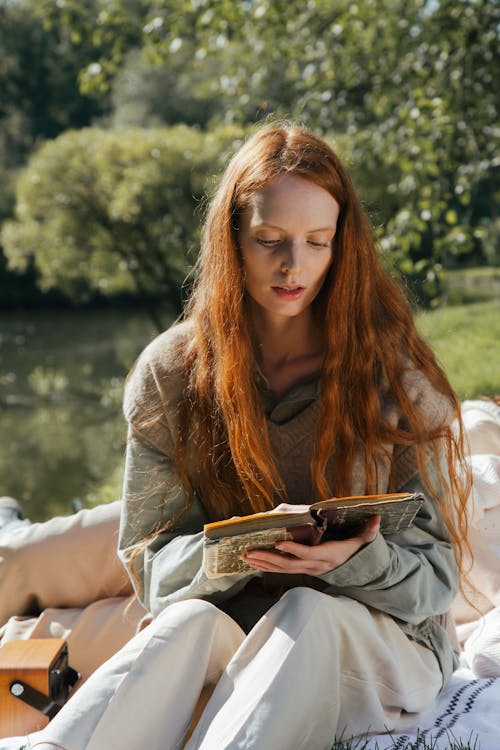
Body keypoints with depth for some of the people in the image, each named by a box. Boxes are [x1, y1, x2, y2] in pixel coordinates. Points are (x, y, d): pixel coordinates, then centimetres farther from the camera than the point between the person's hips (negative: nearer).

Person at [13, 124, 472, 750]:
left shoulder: (395, 372, -5)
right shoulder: (170, 374, -2)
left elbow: (435, 572, -3)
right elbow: (150, 565, 0)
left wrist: (354, 558, -26)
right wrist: (237, 551, -23)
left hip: (385, 639, 0)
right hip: (231, 631, 1)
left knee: (305, 611, -35)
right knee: (191, 618, -34)